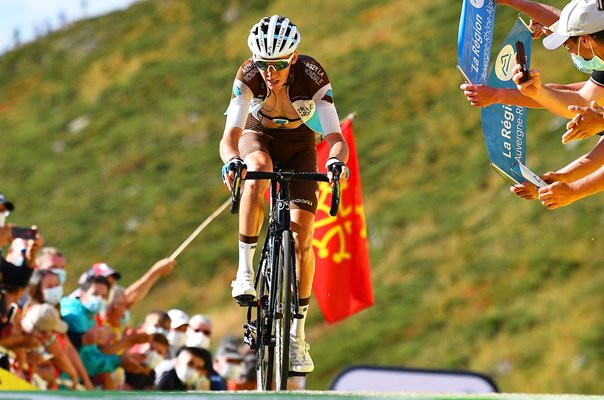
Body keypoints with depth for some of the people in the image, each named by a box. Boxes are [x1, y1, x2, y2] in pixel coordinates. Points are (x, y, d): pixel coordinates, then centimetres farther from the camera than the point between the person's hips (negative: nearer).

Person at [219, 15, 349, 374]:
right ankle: (245, 270, -29)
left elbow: (336, 138, -36)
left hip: (299, 144, 0)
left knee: (302, 235, -12)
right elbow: (230, 136, -37)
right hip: (258, 136, 0)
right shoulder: (248, 76, -30)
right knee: (257, 171, -38)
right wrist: (231, 160, -59)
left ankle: (298, 334, -2)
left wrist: (337, 160, -58)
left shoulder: (312, 76, -32)